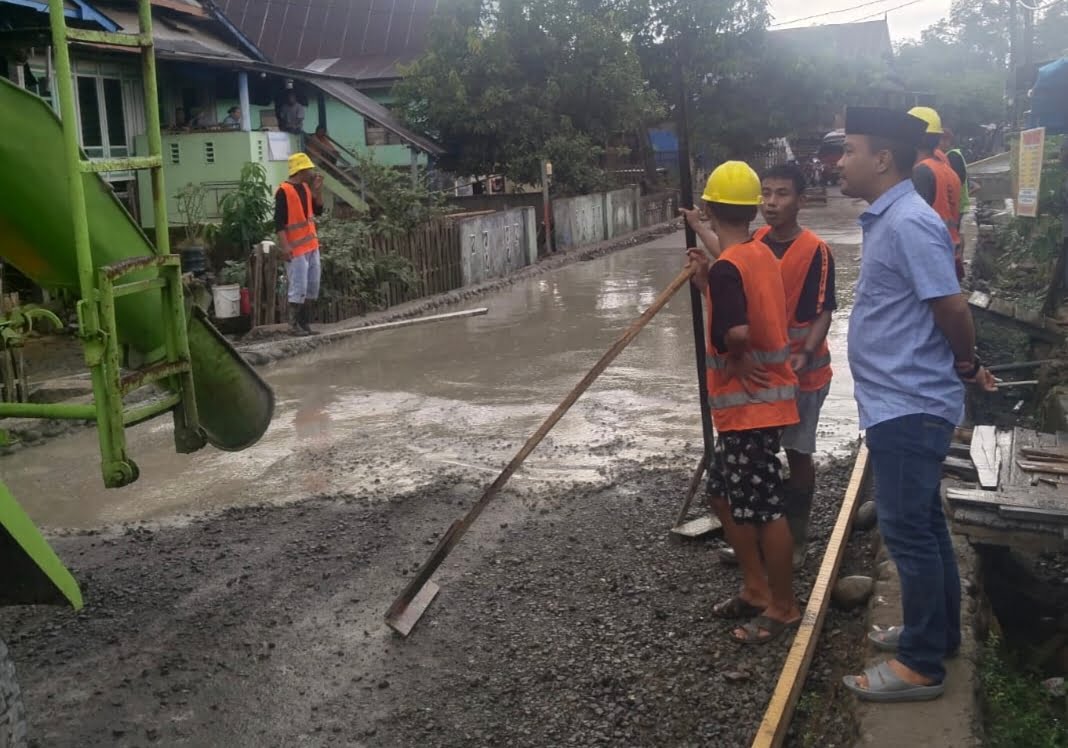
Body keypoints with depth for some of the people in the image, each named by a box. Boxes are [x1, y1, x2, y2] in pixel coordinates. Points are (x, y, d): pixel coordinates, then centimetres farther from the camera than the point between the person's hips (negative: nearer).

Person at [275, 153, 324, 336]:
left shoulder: (305, 188, 11)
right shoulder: (284, 191, -14)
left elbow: (318, 211, 15)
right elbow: (278, 222, -17)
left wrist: (318, 190, 2)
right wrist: (284, 246, -23)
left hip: (311, 245, 9)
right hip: (296, 248, -9)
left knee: (312, 286, 10)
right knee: (298, 288, -7)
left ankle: (305, 324, 17)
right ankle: (294, 325, 1)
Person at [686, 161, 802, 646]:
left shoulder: (727, 267, -19)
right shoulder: (762, 255, 9)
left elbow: (735, 334, -34)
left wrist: (736, 361, -14)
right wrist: (706, 282, 16)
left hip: (750, 404, -10)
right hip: (759, 401, 10)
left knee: (763, 508, 2)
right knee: (724, 492, 19)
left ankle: (783, 607, 16)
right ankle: (756, 588, 29)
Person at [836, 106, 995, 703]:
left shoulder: (909, 223, -20)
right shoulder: (889, 219, 12)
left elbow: (953, 309, -20)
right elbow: (943, 311, 16)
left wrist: (966, 367, -5)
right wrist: (965, 366, 15)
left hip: (908, 406, -10)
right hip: (903, 402, 10)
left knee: (908, 530, 0)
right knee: (923, 524, 20)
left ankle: (922, 664, 14)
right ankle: (938, 632, 36)